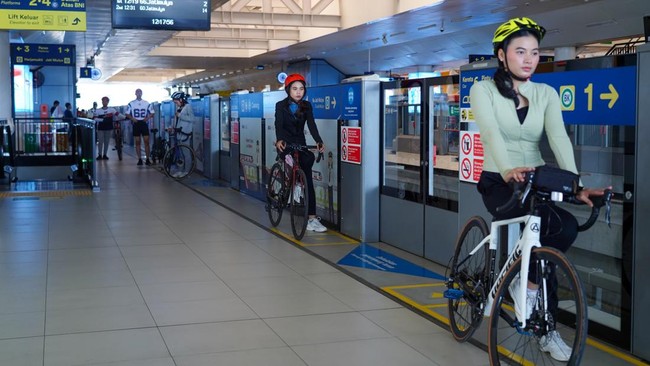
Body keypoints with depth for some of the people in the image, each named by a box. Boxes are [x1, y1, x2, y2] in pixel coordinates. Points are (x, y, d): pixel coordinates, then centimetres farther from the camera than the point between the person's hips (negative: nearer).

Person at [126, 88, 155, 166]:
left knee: (146, 141, -4)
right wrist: (132, 118, -12)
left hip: (144, 123, 0)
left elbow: (152, 113, 7)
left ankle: (147, 159, 0)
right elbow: (127, 114, 6)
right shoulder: (131, 104, 2)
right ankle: (139, 159, 7)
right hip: (136, 124, 0)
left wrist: (147, 118, -11)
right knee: (137, 142, 2)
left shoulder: (147, 103, 3)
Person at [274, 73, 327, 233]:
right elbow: (279, 124, -22)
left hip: (300, 144, 4)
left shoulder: (306, 106, 2)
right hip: (285, 144, -3)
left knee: (308, 179, -8)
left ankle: (312, 217, -7)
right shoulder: (281, 105, -6)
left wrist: (319, 141, -31)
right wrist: (279, 139, -43)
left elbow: (311, 124, -12)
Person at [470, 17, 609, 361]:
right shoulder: (484, 90, -5)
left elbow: (559, 138, -11)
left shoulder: (546, 94, 5)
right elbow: (491, 133, -23)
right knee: (563, 226, -27)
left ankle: (547, 328, 16)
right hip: (500, 183, -4)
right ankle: (529, 284, -4)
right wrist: (508, 170, -43)